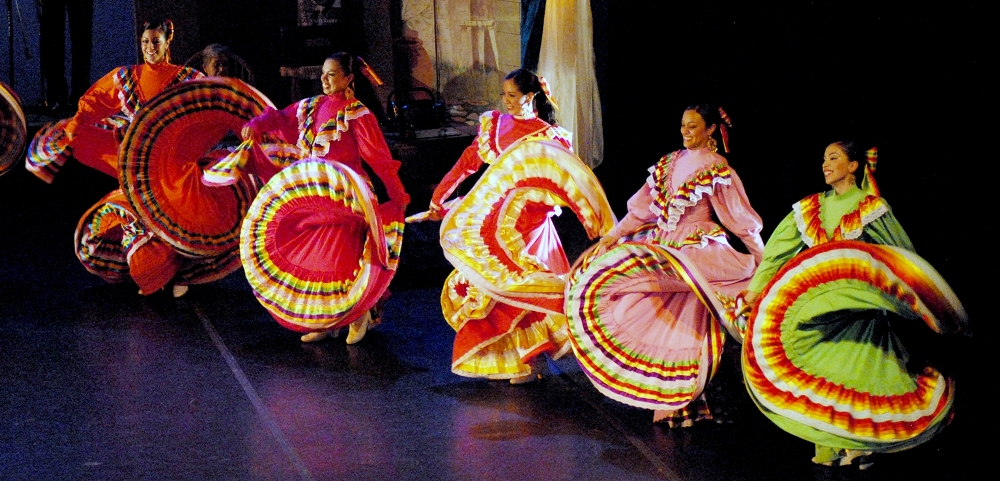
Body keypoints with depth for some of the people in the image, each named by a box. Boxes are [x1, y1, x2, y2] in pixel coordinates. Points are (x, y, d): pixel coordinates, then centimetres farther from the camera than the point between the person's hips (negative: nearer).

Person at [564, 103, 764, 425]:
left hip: (698, 252, -7)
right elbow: (643, 207, 12)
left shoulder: (716, 169, -4)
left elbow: (741, 220, -5)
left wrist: (764, 264, -5)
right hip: (666, 248, 7)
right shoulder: (669, 164, 13)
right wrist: (613, 235, 2)